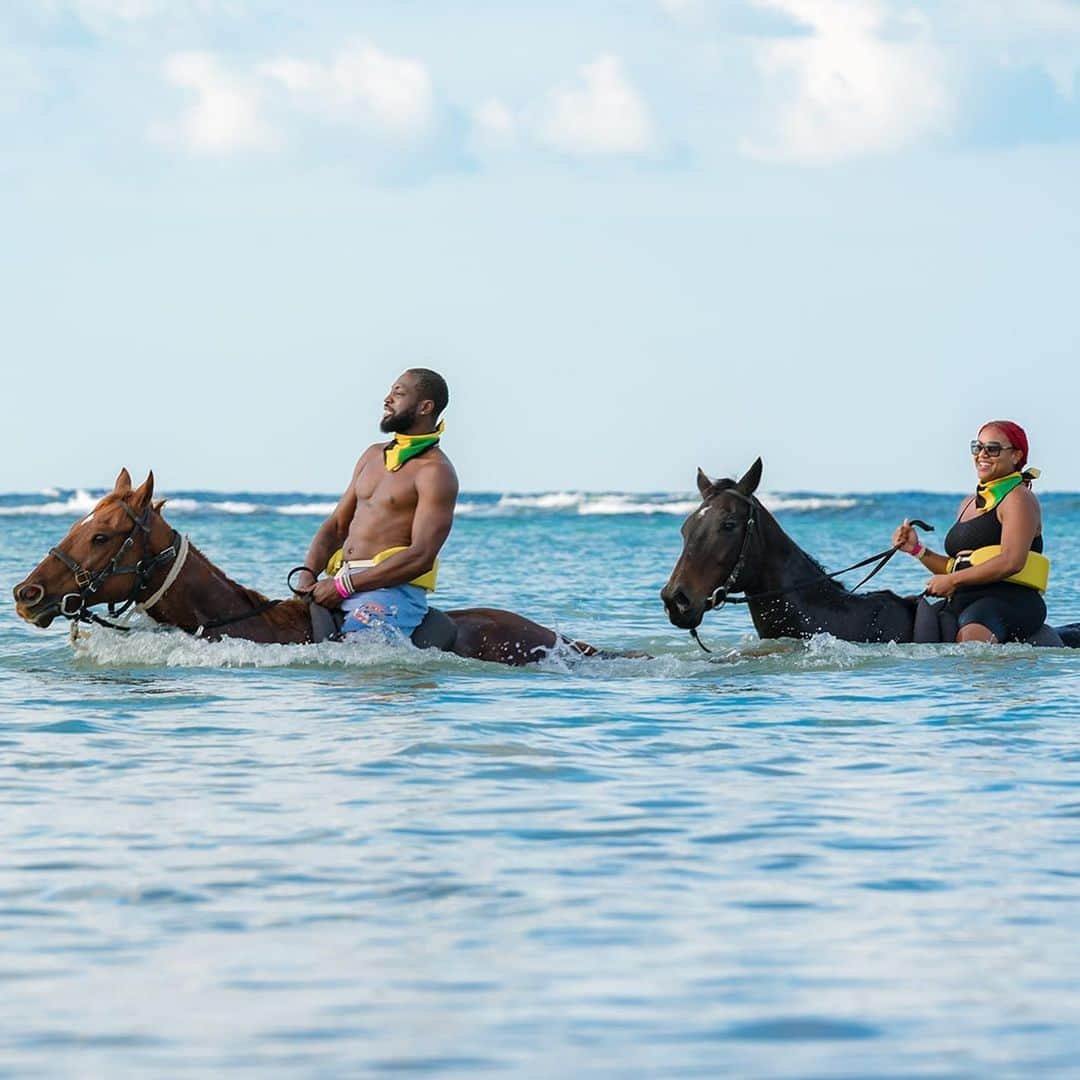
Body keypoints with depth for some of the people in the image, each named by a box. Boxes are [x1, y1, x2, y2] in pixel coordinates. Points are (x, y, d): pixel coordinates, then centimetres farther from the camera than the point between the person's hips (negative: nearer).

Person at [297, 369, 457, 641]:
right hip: (342, 581, 8)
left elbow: (421, 557, -16)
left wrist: (343, 586, -18)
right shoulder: (374, 456, 20)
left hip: (394, 588, -8)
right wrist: (307, 575, 0)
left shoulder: (435, 472, -6)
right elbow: (335, 526, 20)